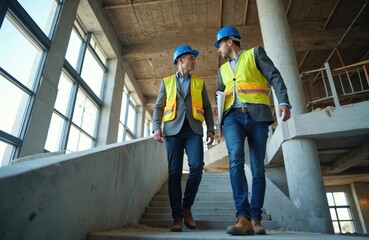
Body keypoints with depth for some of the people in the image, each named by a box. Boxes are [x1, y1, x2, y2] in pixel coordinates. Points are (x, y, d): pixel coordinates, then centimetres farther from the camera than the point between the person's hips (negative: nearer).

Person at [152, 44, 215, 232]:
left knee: (196, 167, -15)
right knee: (174, 172, -5)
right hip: (173, 129, 0)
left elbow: (207, 107, 16)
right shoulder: (166, 82, 18)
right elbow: (159, 107, 11)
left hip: (194, 129, 1)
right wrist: (156, 127, -5)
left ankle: (187, 206, 7)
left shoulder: (199, 82, 21)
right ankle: (177, 217, 3)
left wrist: (210, 129, 3)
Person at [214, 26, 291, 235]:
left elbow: (275, 77, 2)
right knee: (236, 160, -22)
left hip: (257, 116, -2)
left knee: (258, 168, -3)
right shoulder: (223, 69, 26)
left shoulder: (255, 53, 14)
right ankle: (243, 218, -24)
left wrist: (284, 102, -14)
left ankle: (255, 219, 4)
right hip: (233, 117, 3)